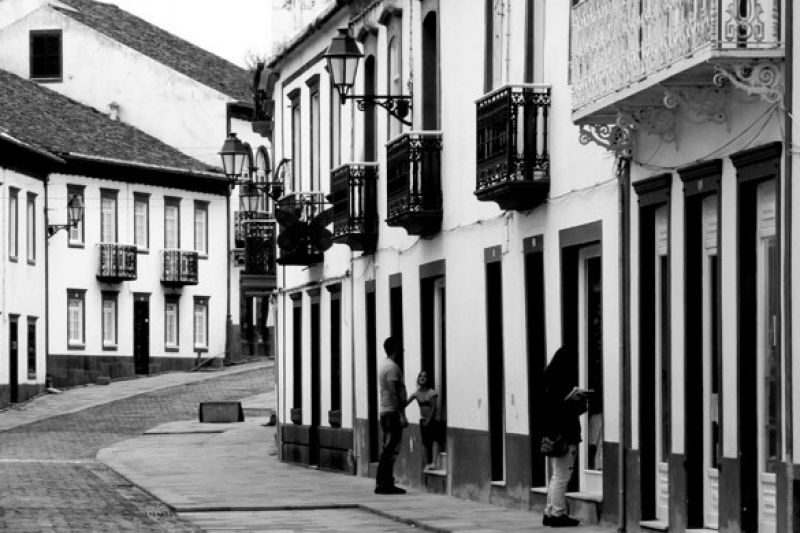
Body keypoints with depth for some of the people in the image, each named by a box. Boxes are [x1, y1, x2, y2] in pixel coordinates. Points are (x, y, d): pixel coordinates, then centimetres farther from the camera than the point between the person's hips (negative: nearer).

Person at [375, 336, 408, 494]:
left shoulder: (384, 365, 17)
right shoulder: (392, 367, -14)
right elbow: (394, 393, -19)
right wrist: (402, 415, -20)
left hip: (385, 412, 10)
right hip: (392, 412, -10)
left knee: (388, 450, 12)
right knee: (391, 450, -9)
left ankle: (383, 483, 13)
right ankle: (384, 484, -10)